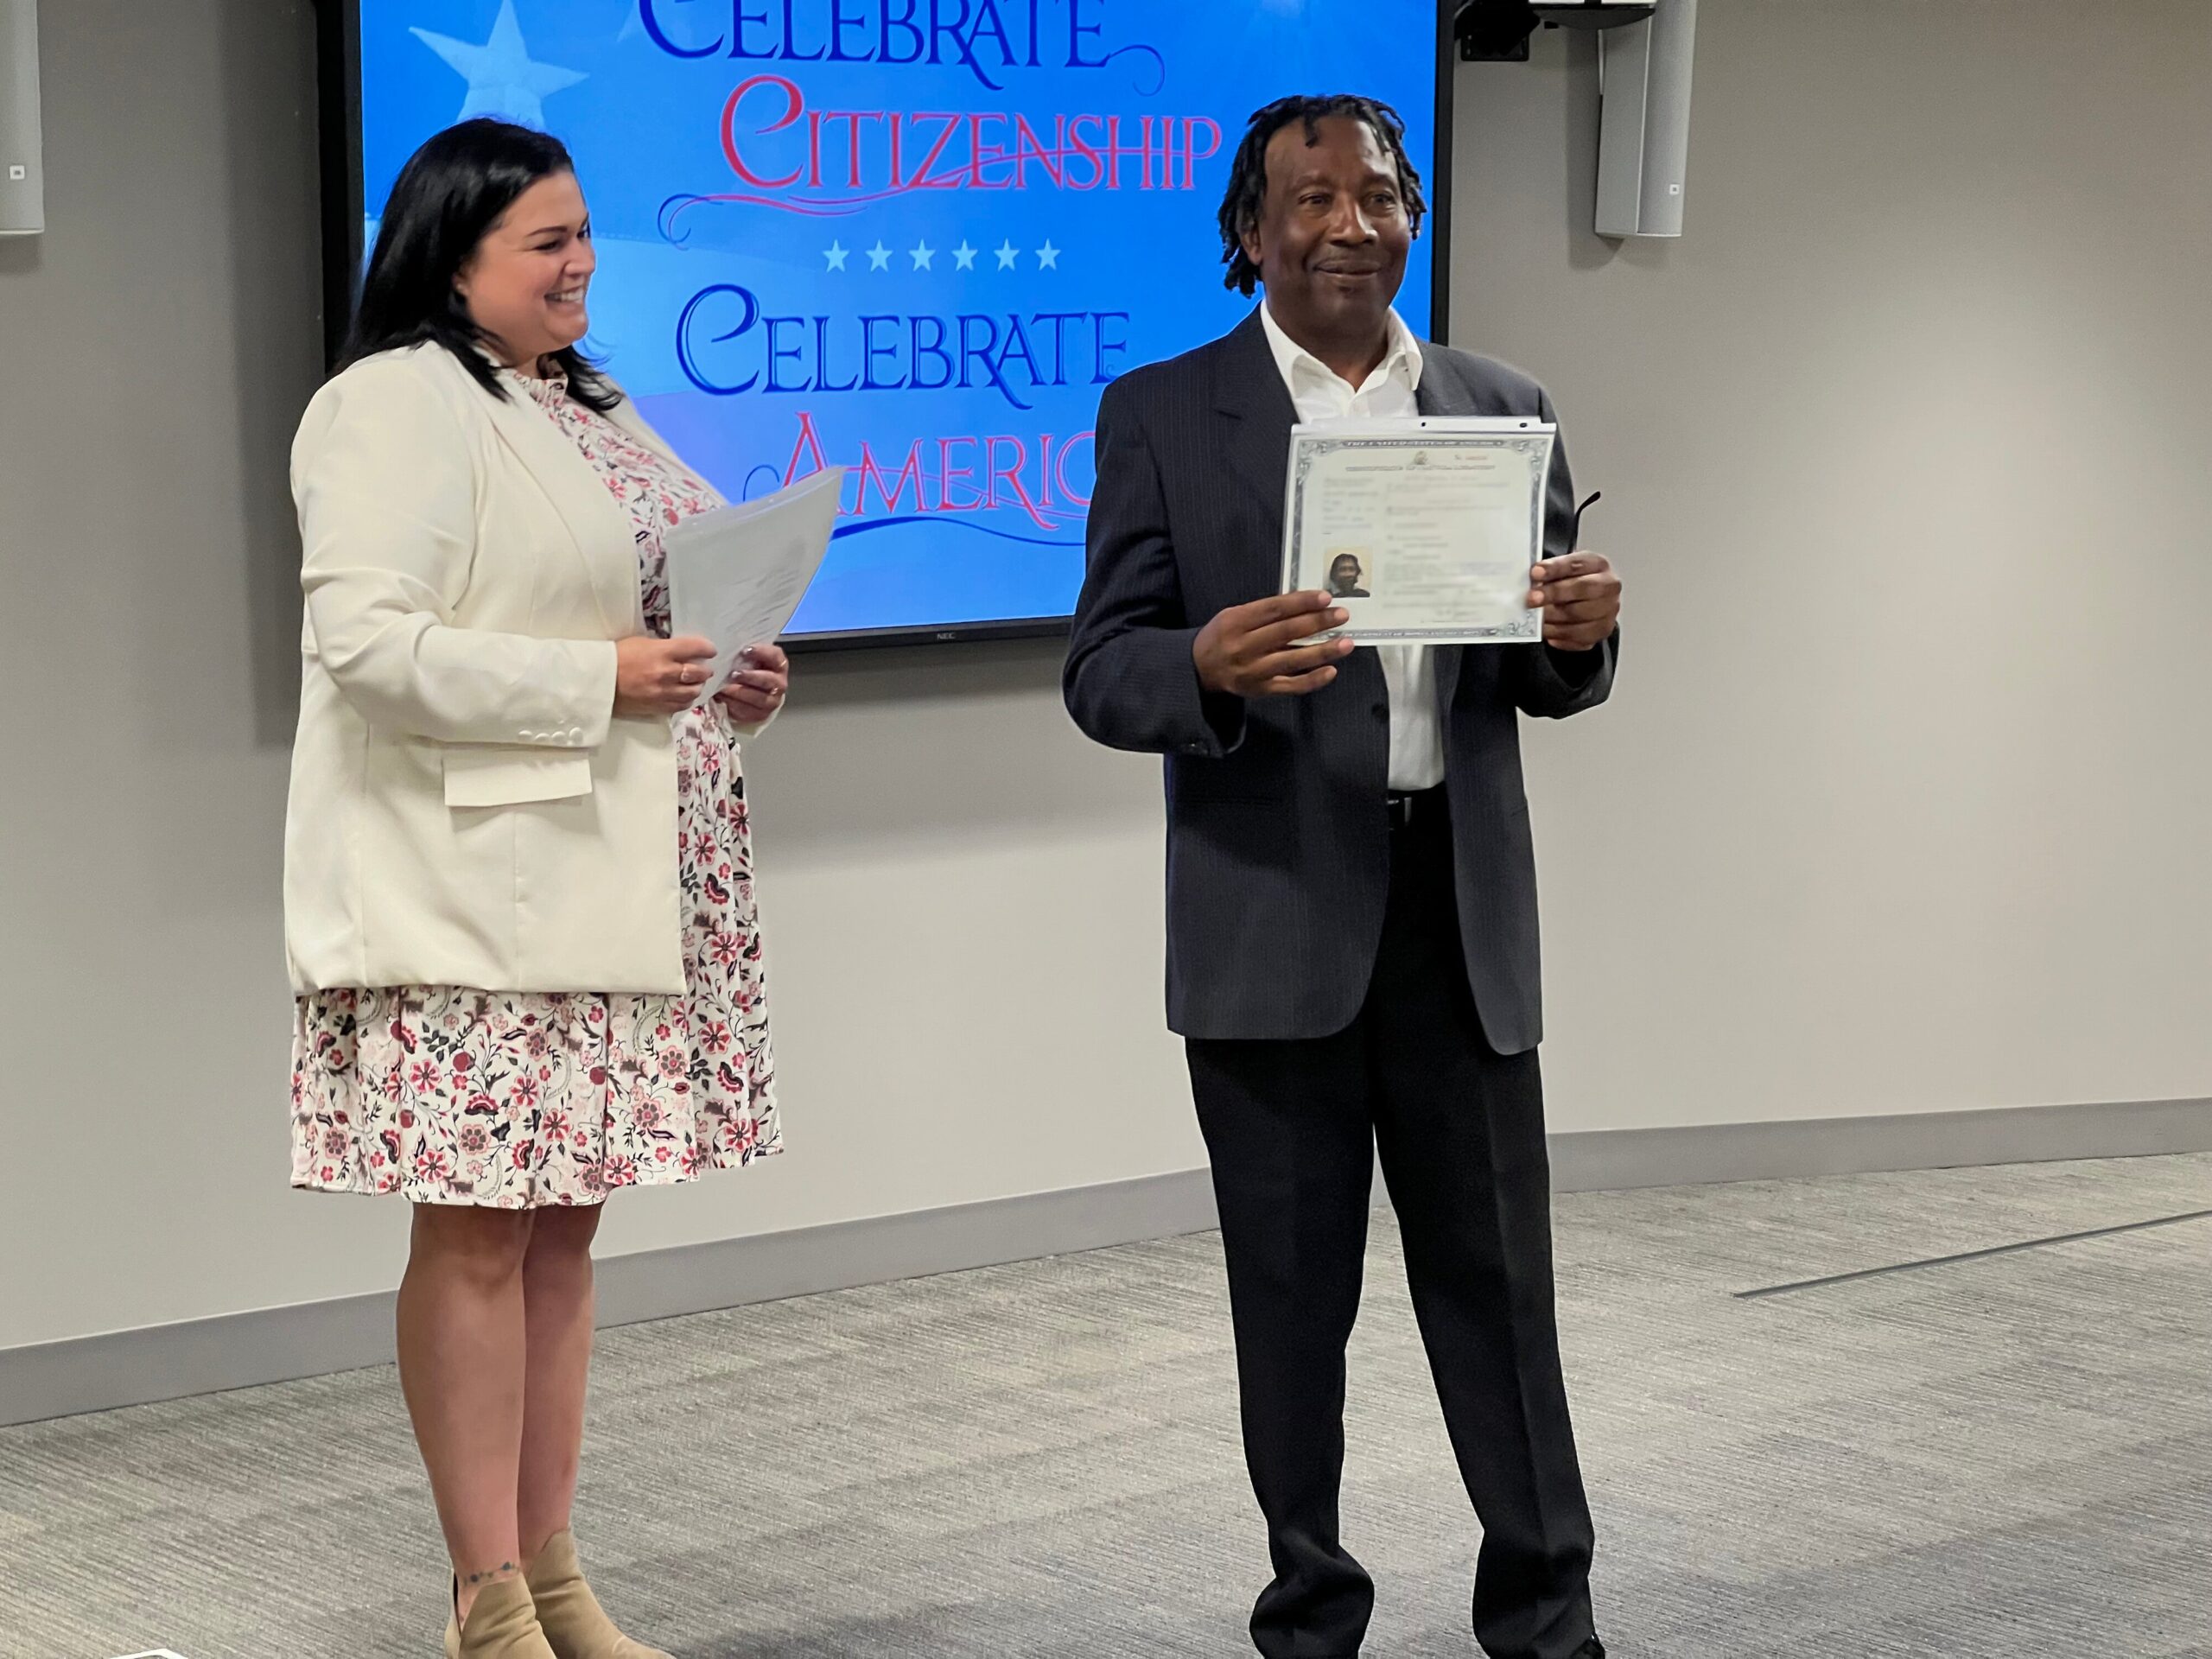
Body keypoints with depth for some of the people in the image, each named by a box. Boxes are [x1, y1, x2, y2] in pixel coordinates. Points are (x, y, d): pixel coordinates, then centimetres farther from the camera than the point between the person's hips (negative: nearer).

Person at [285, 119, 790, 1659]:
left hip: (606, 889, 8)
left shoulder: (595, 412, 18)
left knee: (564, 1227, 11)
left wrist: (733, 684, 7)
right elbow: (367, 642, -19)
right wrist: (597, 679, -21)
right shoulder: (397, 408, -9)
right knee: (480, 1236, -4)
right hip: (478, 904, -8)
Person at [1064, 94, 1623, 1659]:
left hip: (1461, 906, 2)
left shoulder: (1505, 409, 10)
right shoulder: (1161, 418, 2)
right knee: (1292, 1292, 8)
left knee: (1497, 1271, 4)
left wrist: (1579, 635, -11)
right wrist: (1210, 668, -25)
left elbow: (1542, 681, 13)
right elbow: (1103, 673, -3)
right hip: (1274, 917, -2)